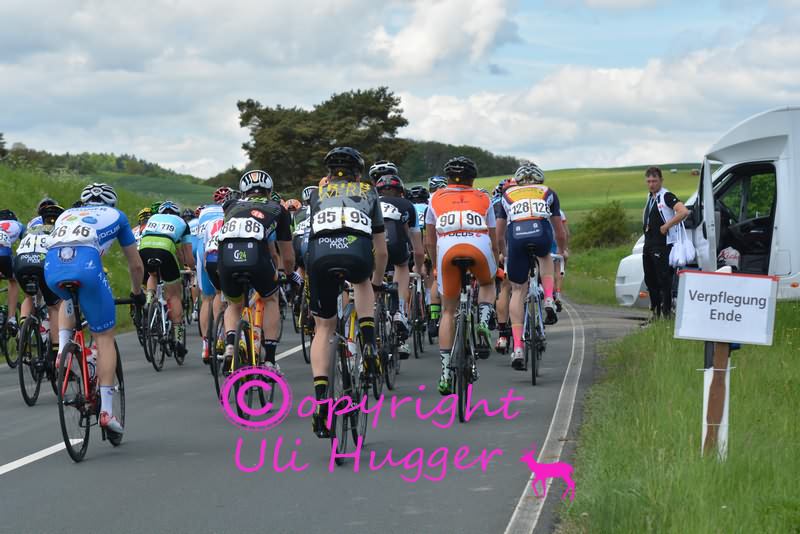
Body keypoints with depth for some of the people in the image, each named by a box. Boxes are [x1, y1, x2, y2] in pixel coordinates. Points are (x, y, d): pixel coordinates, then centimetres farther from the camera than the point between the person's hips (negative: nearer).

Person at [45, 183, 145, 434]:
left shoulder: (66, 214, 38)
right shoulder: (116, 215, 31)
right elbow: (136, 265, 37)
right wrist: (137, 293, 54)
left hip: (52, 267, 3)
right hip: (86, 265, -3)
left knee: (69, 301, 40)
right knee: (104, 337, 10)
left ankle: (62, 352, 17)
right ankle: (106, 409, 2)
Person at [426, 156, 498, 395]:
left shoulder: (436, 198, 27)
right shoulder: (483, 199, 27)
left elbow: (430, 242, 27)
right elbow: (494, 240, 30)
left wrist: (436, 266, 40)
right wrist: (496, 267, 43)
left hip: (447, 249, 0)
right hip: (479, 248, 0)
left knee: (448, 311, 13)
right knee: (487, 284, 33)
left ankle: (445, 372, 5)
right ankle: (483, 323, 4)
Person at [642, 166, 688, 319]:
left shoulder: (666, 196, -11)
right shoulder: (650, 197, 16)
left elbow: (684, 212, -25)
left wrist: (666, 226, -20)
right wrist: (646, 228, 14)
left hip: (663, 245, -9)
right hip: (649, 245, 9)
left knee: (664, 279, -7)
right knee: (650, 279, 13)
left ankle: (666, 311, -4)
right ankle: (655, 310, 23)